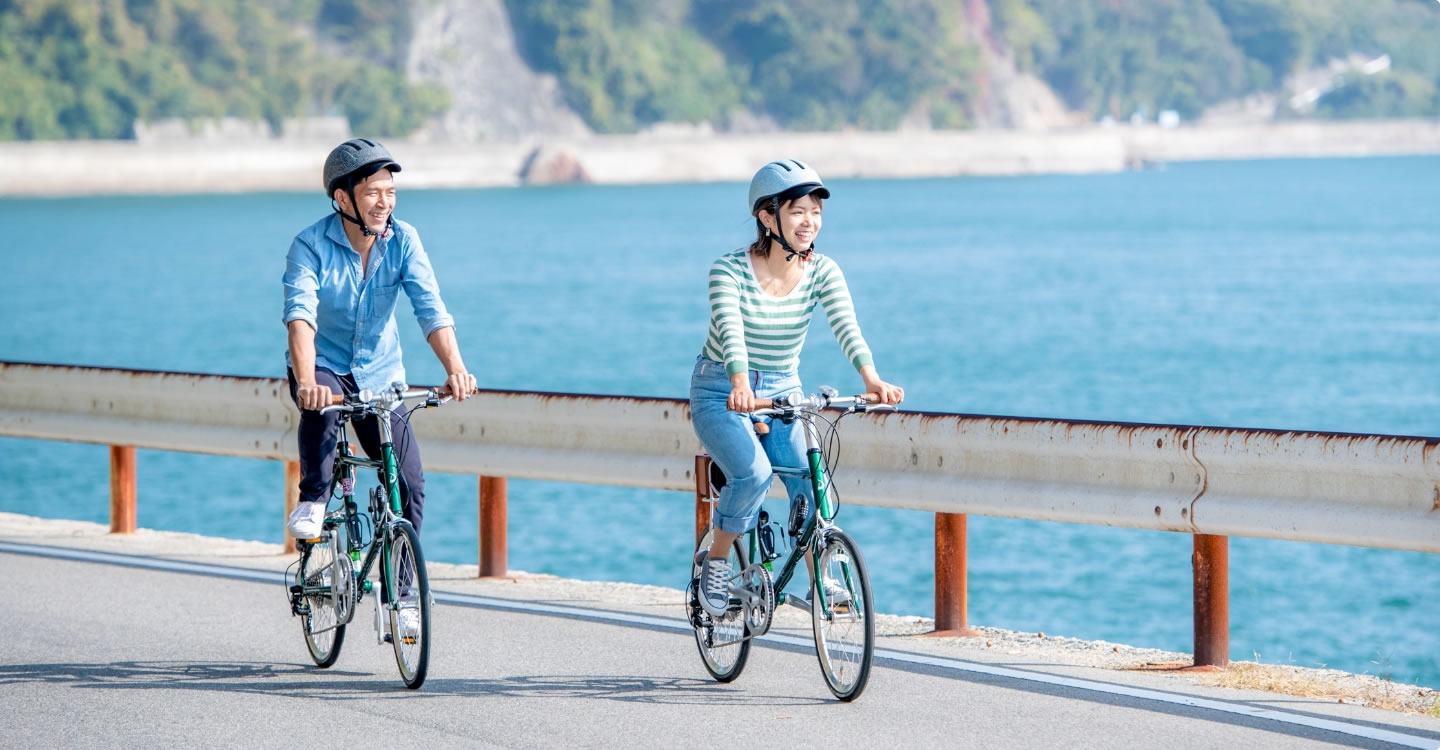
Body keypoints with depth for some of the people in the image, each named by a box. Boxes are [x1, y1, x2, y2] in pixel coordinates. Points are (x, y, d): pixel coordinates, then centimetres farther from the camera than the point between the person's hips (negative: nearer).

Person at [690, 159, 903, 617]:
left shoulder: (822, 271, -9)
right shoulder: (730, 271, -19)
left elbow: (846, 327, -23)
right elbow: (731, 331, -34)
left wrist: (871, 379, -42)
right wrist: (741, 385, -53)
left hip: (782, 391, 3)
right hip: (721, 394, -3)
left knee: (810, 481, -19)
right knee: (754, 472, -27)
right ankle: (715, 562, -5)